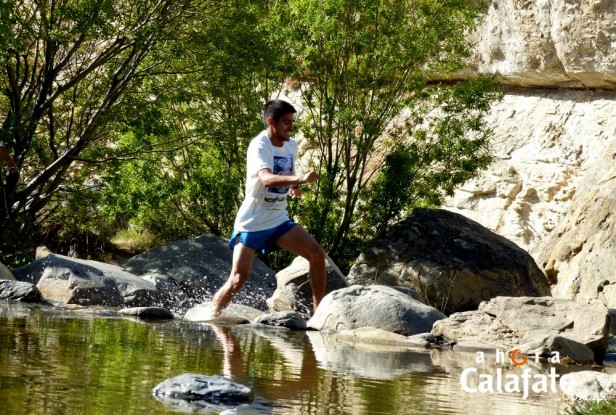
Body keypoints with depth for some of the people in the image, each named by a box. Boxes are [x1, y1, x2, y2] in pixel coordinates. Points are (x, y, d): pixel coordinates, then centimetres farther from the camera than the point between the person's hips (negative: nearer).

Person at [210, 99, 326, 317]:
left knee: (317, 253, -6)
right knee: (238, 279, -11)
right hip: (251, 223, -7)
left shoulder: (291, 145, 5)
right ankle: (211, 319, 7)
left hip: (279, 220, 7)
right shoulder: (259, 146, -19)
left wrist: (294, 187, 1)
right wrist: (299, 179, -53)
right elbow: (266, 179, -38)